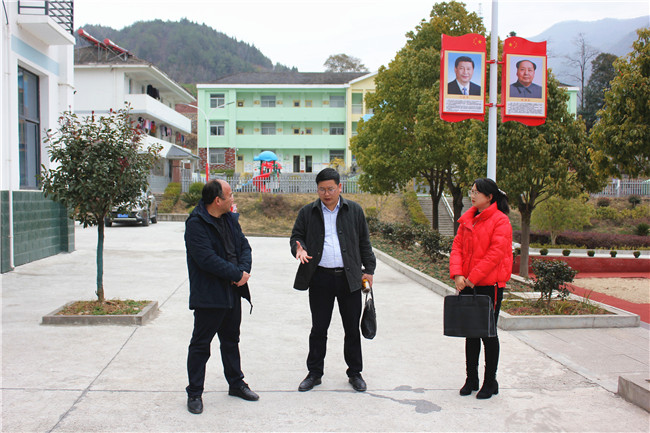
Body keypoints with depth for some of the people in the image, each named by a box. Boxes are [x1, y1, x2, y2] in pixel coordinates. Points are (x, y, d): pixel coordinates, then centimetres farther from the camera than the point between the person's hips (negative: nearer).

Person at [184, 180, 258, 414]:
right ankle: (194, 393, 16)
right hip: (208, 295, -8)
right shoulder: (196, 224, -17)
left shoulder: (230, 219, 9)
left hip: (232, 292, 8)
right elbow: (207, 259, -24)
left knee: (231, 340, 20)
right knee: (200, 344, 3)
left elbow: (244, 246, 9)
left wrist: (244, 270, -11)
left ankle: (236, 383, 35)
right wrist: (237, 274, -18)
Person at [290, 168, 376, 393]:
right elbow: (296, 236, 10)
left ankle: (355, 373, 23)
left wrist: (369, 269, 8)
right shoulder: (307, 212, 6)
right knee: (318, 328, 7)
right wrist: (299, 248, -12)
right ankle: (314, 372, 22)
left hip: (349, 277, 1)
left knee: (352, 329, 8)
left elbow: (364, 242, 11)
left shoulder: (354, 211, 8)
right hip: (320, 278, 0)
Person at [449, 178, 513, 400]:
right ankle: (471, 379, 25)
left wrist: (473, 277, -19)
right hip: (467, 284, 6)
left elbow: (495, 253, -18)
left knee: (488, 333, 4)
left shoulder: (500, 220, -10)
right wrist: (457, 274, -10)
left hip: (489, 284, -6)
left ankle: (490, 382, 18)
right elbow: (457, 246, 5)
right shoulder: (467, 219, 9)